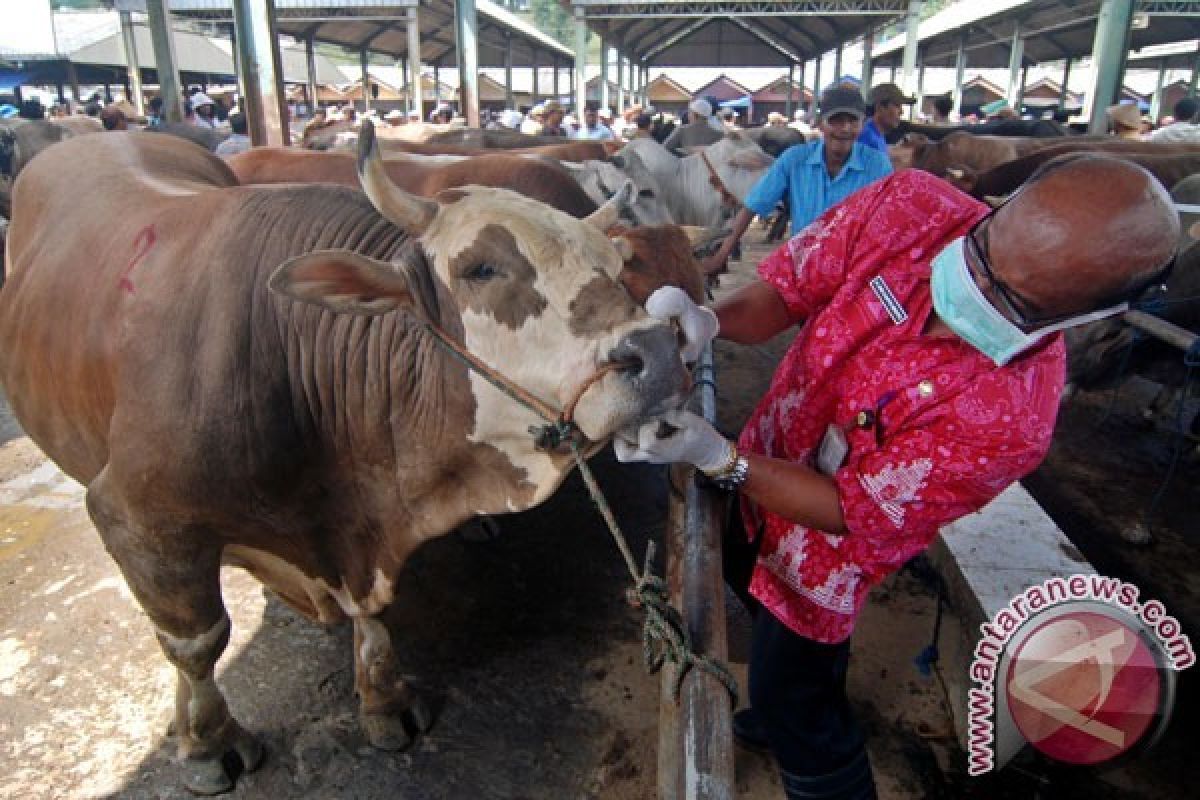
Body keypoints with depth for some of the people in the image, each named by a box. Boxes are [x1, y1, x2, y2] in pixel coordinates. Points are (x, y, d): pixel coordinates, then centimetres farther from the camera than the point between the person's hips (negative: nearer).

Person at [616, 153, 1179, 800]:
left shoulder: (1009, 419, -37)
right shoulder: (911, 207, -26)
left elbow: (851, 513, -28)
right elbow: (784, 287, -16)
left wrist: (718, 457, -36)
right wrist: (710, 321, -37)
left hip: (821, 553, -6)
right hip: (763, 467, 7)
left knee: (793, 714, 12)